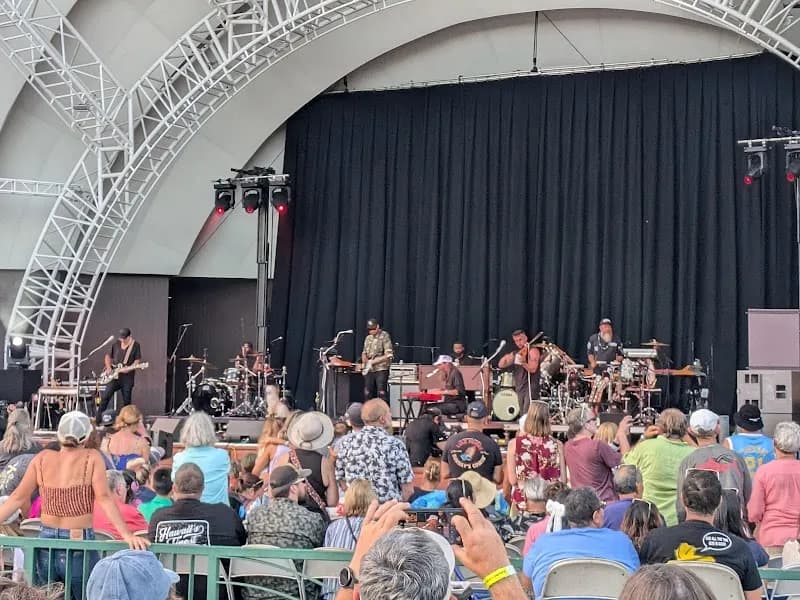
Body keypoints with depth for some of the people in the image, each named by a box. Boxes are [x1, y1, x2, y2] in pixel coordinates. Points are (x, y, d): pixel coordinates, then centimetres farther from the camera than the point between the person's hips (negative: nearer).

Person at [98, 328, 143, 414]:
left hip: (128, 377, -2)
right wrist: (108, 368, 0)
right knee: (105, 396, -4)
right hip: (114, 375, 2)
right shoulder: (116, 344, 6)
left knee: (127, 400, 4)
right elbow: (108, 356, 15)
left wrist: (130, 368, -19)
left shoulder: (135, 345, -3)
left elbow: (138, 360, -3)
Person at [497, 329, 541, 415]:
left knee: (527, 415, -17)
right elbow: (501, 365, 6)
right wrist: (506, 357, -14)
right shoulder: (515, 353, 15)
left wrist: (523, 363, -33)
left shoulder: (533, 351, -5)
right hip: (519, 388, 7)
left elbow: (533, 369, -16)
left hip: (531, 388, -7)